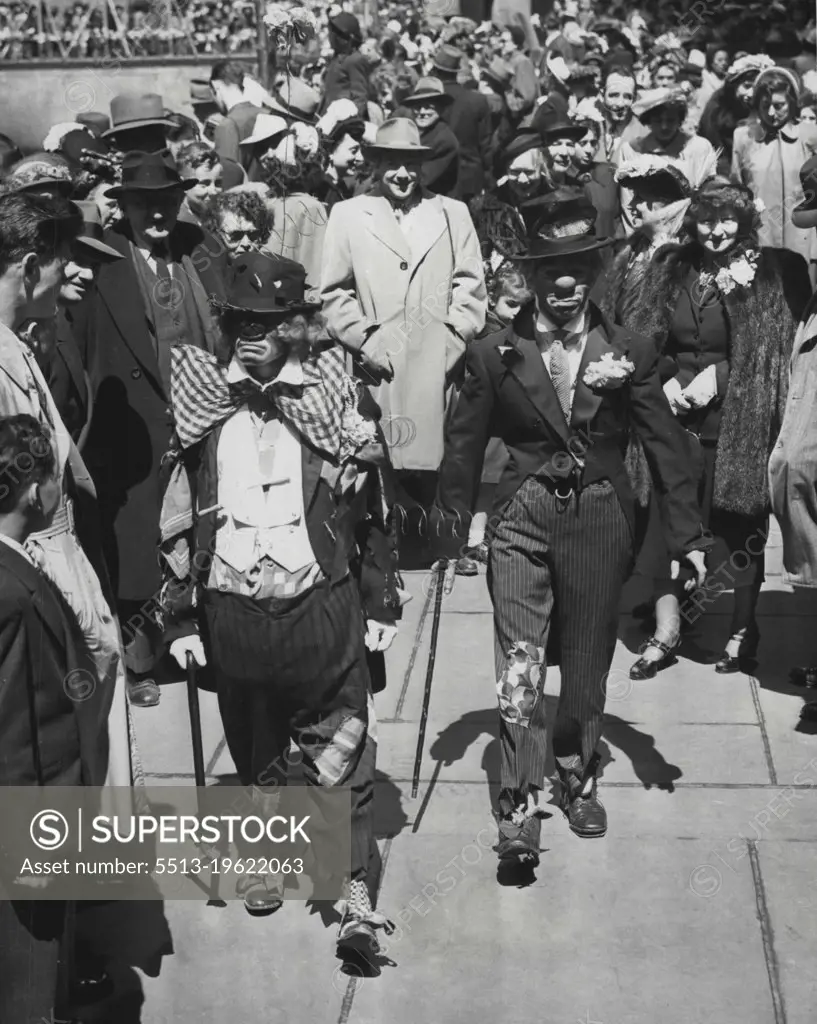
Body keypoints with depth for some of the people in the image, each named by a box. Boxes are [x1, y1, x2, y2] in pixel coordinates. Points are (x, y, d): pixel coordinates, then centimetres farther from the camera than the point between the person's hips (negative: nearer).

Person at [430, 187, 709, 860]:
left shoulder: (630, 353, 0)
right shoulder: (494, 355, 0)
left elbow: (667, 447, 2)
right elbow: (464, 449, 6)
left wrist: (690, 536, -1)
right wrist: (450, 535, 6)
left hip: (601, 523, 1)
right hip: (523, 522, -1)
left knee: (587, 665, 13)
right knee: (519, 666, -10)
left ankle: (578, 780, 33)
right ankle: (520, 807, -6)